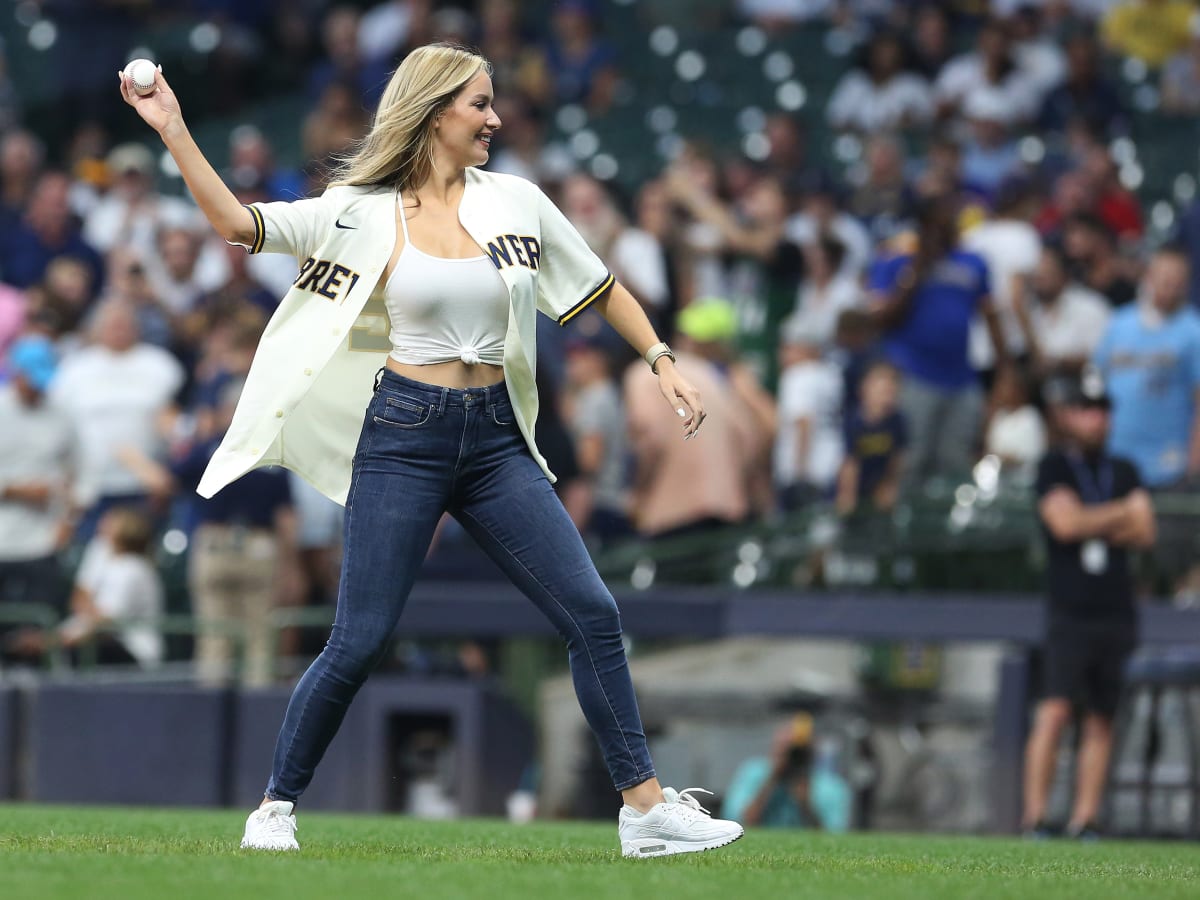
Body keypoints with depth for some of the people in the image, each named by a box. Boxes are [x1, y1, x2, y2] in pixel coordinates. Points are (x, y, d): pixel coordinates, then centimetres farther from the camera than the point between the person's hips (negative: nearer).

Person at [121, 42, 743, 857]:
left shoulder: (516, 201, 7)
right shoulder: (363, 211, -2)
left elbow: (600, 289, 17)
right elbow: (237, 223, -8)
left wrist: (662, 363, 8)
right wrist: (173, 131, -14)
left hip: (496, 441, 3)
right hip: (404, 436, -3)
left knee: (593, 614, -5)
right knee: (360, 643, -5)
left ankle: (647, 809, 1)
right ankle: (276, 806, 12)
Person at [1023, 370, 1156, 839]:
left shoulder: (1124, 471, 16)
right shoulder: (1054, 467, 3)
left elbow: (1144, 533, 4)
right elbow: (1065, 522, -12)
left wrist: (1092, 527, -8)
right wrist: (1124, 511, -2)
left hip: (1117, 611, 4)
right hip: (1070, 611, -4)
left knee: (1102, 717, 2)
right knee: (1055, 710, -14)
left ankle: (1085, 819, 4)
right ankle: (1034, 817, -14)